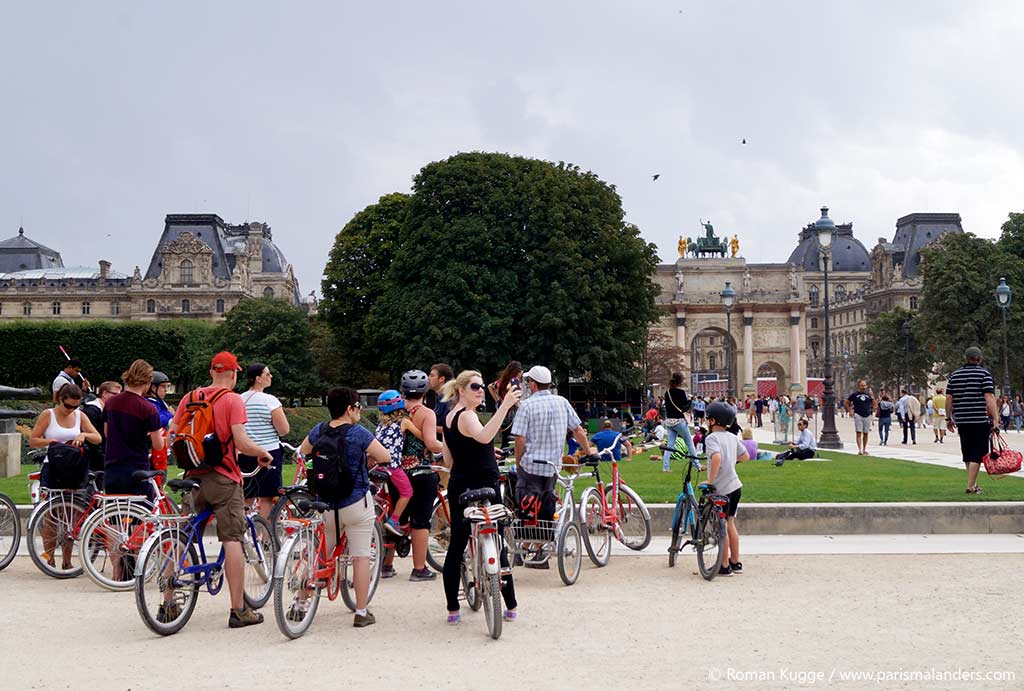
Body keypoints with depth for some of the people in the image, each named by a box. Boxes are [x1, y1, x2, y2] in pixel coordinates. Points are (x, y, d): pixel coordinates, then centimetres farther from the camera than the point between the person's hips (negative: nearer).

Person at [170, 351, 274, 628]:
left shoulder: (190, 397, 8)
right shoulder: (233, 399, -7)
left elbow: (172, 436, 9)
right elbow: (241, 442, -17)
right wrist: (263, 453, 1)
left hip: (193, 478, 5)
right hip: (224, 478, -5)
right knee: (232, 540, -3)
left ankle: (169, 601, 13)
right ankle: (239, 610, -2)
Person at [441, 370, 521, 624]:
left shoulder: (449, 418, 13)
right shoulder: (467, 416, -16)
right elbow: (484, 435, -39)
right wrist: (505, 406, -45)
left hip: (458, 487, 9)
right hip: (481, 488, -9)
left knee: (456, 545, 9)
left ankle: (453, 610, 11)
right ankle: (511, 607, 7)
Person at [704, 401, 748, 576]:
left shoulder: (712, 438, -14)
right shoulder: (732, 437, 9)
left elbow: (717, 457, -31)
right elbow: (745, 456, 18)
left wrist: (710, 480, -24)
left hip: (721, 489, -8)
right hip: (735, 485, 8)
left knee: (722, 526, 1)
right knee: (730, 524, 18)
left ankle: (725, 566, 6)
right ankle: (736, 562, 23)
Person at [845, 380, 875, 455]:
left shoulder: (869, 394, 9)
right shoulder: (854, 394, 1)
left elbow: (874, 404, 10)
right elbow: (846, 402, 9)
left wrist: (872, 397, -7)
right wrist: (850, 411, 1)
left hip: (867, 416, 3)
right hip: (858, 415, -3)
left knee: (866, 433, 8)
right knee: (859, 433, -8)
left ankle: (864, 449, 19)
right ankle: (859, 450, -12)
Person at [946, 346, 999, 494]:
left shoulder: (954, 375, 9)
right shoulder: (984, 374, -4)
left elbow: (949, 398, 9)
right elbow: (989, 397, -12)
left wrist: (949, 418, 16)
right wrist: (996, 419, -13)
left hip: (961, 420, 5)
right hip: (980, 420, -5)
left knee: (967, 453, 15)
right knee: (977, 453, -1)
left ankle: (973, 483, 25)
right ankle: (971, 486, -6)